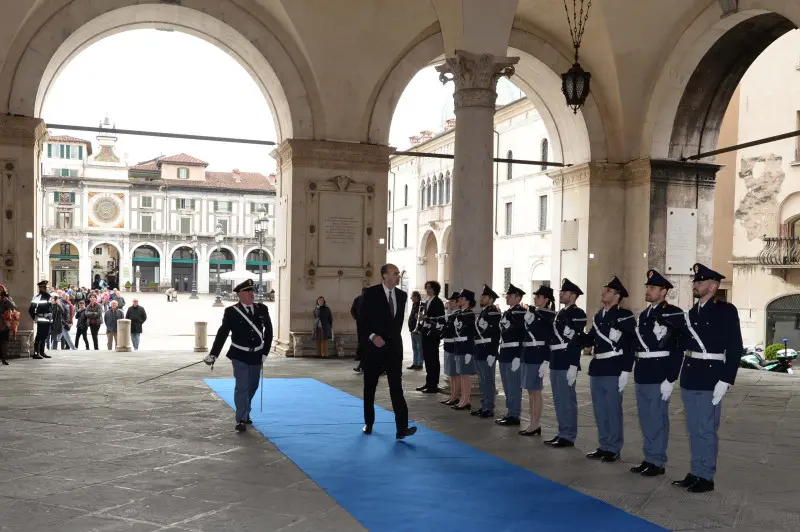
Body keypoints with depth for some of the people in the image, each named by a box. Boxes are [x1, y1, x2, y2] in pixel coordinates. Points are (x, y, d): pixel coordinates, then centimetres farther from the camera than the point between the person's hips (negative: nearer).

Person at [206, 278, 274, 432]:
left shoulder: (262, 309, 0)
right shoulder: (231, 311, -10)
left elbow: (268, 330, 7)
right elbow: (222, 333, -11)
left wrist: (265, 351, 4)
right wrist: (213, 354, -17)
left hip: (256, 355, 4)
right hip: (239, 355, -4)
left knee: (252, 386, 16)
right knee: (242, 386, -10)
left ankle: (245, 414, 36)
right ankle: (241, 420, -4)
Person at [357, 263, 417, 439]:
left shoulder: (402, 295, 6)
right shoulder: (371, 293, -7)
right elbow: (361, 320, -9)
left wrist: (394, 338, 13)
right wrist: (372, 337, -21)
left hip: (394, 347, 2)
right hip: (374, 346, -2)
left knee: (397, 387, -6)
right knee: (370, 386, 9)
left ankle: (402, 428, -11)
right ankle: (368, 423, 23)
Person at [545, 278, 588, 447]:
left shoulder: (578, 314, -9)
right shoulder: (559, 314, 17)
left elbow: (577, 341, -16)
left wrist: (573, 366, -21)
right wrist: (546, 361, 16)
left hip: (567, 364, -9)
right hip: (555, 363, 9)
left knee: (568, 399, -3)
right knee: (558, 400, 12)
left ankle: (569, 436, 4)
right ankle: (562, 432, 20)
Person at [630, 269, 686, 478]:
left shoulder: (674, 314, -10)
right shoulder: (643, 315, 14)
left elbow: (679, 349, -14)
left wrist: (670, 380, -17)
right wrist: (634, 373, 16)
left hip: (659, 378, -8)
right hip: (642, 377, 8)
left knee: (657, 421, 0)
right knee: (646, 421, 14)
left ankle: (658, 462, 10)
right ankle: (648, 459, 23)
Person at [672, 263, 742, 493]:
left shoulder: (726, 310, -7)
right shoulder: (691, 313, 13)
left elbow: (735, 349, -12)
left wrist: (725, 381, -17)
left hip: (709, 382, -7)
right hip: (689, 380, 7)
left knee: (707, 430, 0)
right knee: (694, 430, 13)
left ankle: (706, 477, 10)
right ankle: (695, 472, 22)